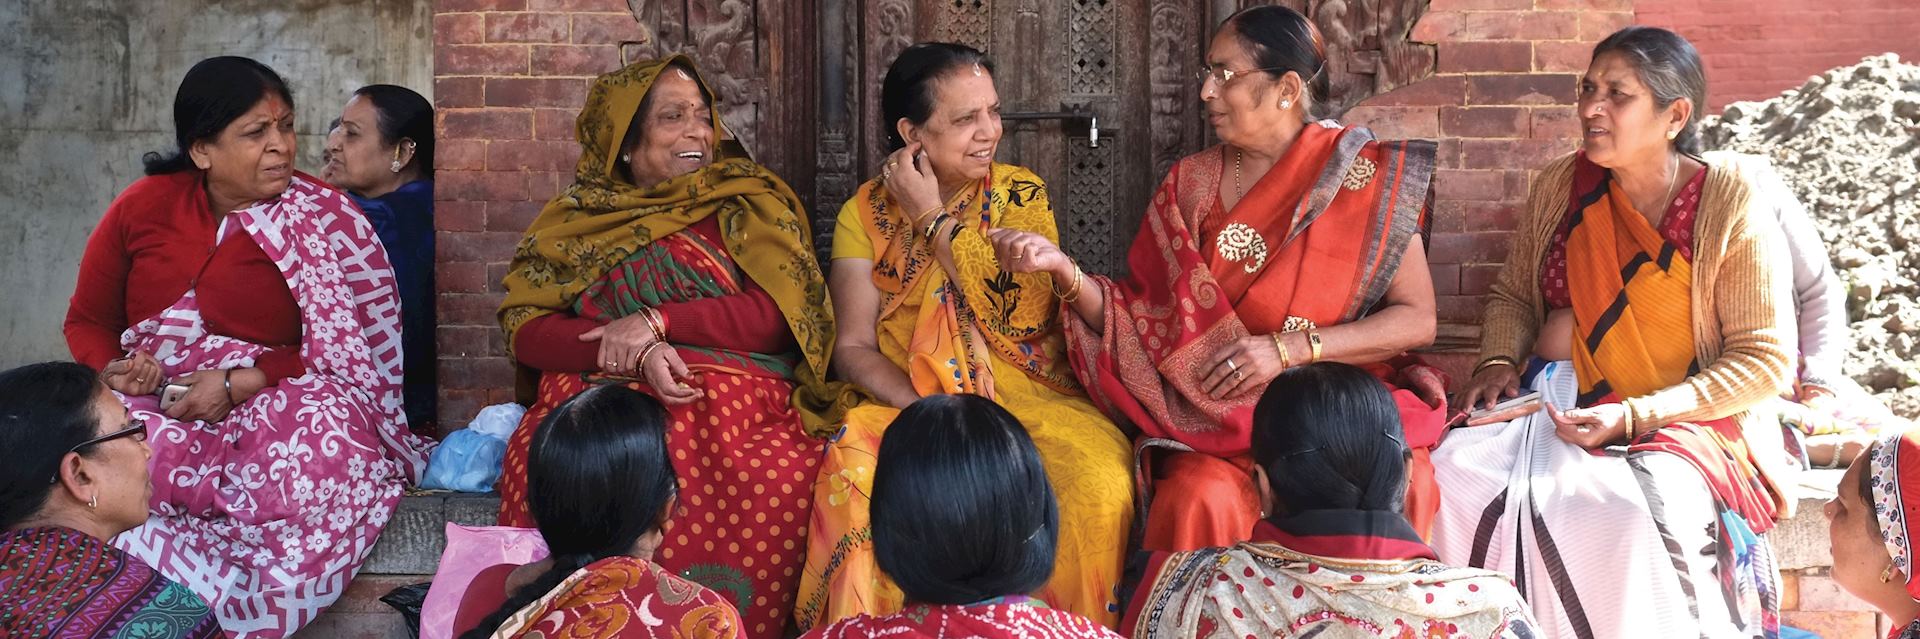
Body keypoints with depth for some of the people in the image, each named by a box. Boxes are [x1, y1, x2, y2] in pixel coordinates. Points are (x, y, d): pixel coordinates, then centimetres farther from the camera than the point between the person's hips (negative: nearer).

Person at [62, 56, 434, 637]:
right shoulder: (142, 207, 8)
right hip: (154, 408, 2)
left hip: (270, 407, -1)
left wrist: (240, 383, -17)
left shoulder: (327, 221, 1)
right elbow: (87, 323, 17)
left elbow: (350, 353, -4)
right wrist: (114, 370, -7)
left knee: (329, 449, -37)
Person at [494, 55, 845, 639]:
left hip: (734, 395, -1)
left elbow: (781, 314, 2)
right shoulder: (574, 220, 18)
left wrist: (656, 323, -7)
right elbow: (525, 329, 6)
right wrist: (637, 356, -11)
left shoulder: (749, 201, 15)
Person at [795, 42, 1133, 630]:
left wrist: (933, 218, -10)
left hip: (1024, 394, 0)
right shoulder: (866, 213, 4)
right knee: (857, 470, -33)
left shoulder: (1022, 194, 4)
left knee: (1099, 484, -30)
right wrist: (927, 411, -19)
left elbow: (1021, 314, -10)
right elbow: (854, 346, -1)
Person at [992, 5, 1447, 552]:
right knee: (1200, 500, -31)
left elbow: (1418, 319, -3)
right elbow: (1140, 323, 6)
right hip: (1215, 416, 1)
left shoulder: (1367, 175, 0)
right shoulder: (1190, 184, 7)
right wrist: (1063, 269, -12)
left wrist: (1289, 348, -12)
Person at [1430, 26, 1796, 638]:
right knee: (1453, 475, -23)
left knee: (1628, 515, -36)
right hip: (1566, 406, 4)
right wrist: (1498, 362, -3)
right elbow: (1513, 295, 19)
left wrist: (1633, 417, -18)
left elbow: (1765, 359, -9)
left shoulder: (1730, 205, -10)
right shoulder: (1561, 187, 4)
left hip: (1689, 421, -4)